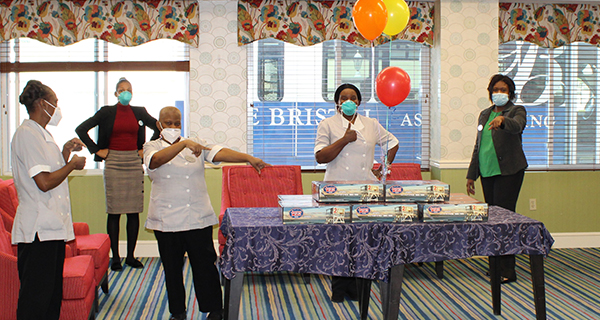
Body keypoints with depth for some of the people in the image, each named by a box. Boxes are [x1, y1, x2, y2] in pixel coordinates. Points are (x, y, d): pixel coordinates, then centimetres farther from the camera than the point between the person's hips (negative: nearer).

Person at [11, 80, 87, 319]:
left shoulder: (41, 134, 19)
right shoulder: (27, 134, -13)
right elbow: (44, 182, -21)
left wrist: (66, 151, 12)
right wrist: (73, 164, -7)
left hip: (52, 227, 10)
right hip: (38, 229, -10)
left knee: (53, 293, 14)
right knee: (35, 299, -6)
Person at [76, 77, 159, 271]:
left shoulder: (139, 113, 10)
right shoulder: (107, 112, 3)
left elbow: (159, 128, 19)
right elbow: (81, 129, 2)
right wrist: (97, 150, -2)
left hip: (134, 163, 2)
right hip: (113, 164, -2)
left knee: (134, 211, 2)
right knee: (114, 211, -1)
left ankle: (131, 255, 10)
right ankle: (115, 257, 6)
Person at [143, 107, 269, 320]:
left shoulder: (195, 144, 8)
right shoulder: (152, 148, 4)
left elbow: (219, 153, -7)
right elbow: (157, 160, -20)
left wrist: (248, 158, -22)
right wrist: (183, 144, -33)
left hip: (197, 219, 0)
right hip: (166, 220, 0)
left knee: (205, 264, 3)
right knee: (172, 268, 9)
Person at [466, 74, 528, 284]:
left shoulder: (517, 111, 1)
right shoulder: (484, 114, 18)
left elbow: (517, 126, -24)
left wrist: (503, 120, -45)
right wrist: (471, 174, 18)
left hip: (508, 172, -6)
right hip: (487, 172, 6)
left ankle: (508, 270, -6)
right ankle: (495, 265, 13)